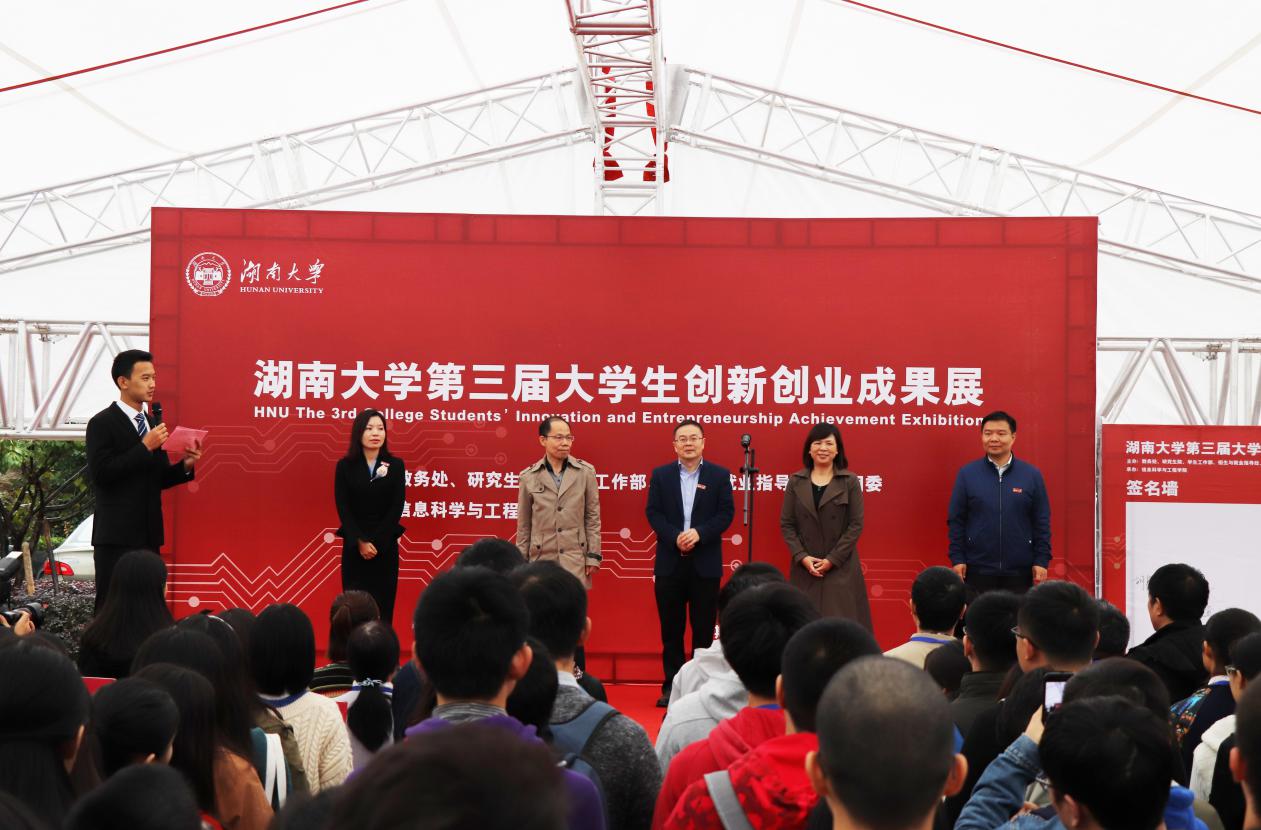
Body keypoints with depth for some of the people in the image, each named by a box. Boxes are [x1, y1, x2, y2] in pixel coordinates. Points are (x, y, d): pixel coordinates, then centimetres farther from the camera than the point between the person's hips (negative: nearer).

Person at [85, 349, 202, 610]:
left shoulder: (152, 422, 15)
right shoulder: (102, 423, -7)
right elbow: (101, 474, -18)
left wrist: (185, 466, -2)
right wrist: (145, 447, -19)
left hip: (149, 534, 7)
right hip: (117, 536, -7)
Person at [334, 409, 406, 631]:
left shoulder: (395, 465, 3)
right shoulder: (345, 465, 3)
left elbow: (397, 507, -2)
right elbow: (343, 508, -2)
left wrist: (375, 542, -10)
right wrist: (360, 541, -12)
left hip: (385, 546, 0)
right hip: (354, 546, 0)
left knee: (383, 607, -1)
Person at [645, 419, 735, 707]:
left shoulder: (719, 475, 3)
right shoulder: (660, 475, 6)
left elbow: (726, 513, -2)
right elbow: (653, 513, 0)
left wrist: (699, 533, -16)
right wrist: (675, 537, -15)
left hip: (705, 564, -1)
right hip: (669, 563, 1)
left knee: (704, 628, 4)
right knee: (671, 629, 5)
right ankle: (671, 686, 12)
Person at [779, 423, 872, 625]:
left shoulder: (850, 482, 1)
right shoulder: (795, 482, 6)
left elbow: (856, 525, -3)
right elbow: (786, 524, 5)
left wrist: (832, 559, -10)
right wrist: (802, 557, -8)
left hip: (841, 567, -2)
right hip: (805, 567, 2)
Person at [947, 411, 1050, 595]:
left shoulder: (1032, 475, 3)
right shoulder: (966, 474, 2)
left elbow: (1042, 523, 4)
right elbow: (956, 520, 3)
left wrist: (1042, 561, -1)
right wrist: (957, 559, -3)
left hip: (1020, 572, 0)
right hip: (977, 571, 0)